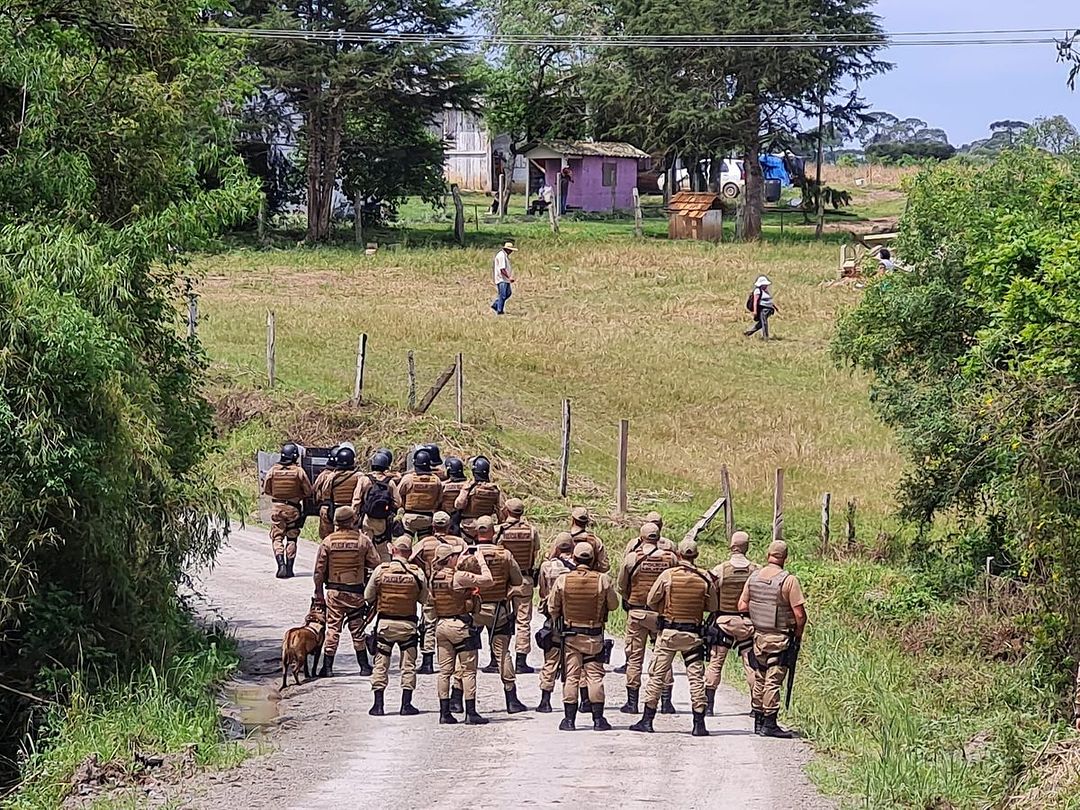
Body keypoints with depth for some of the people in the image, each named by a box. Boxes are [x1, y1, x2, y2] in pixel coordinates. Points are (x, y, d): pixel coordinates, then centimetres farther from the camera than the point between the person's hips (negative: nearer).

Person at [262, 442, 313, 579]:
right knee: (292, 538, 11)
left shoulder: (273, 470, -4)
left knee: (277, 537, 5)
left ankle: (281, 564, -14)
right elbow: (308, 492, -4)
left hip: (277, 507, 0)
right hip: (293, 508, 0)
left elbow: (266, 489, 6)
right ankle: (289, 568, 9)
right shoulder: (299, 471, -9)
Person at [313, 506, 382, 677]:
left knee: (332, 628, 5)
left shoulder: (328, 541, -4)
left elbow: (319, 569, -1)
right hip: (356, 591, 0)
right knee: (358, 629, 10)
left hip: (334, 591, 0)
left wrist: (319, 591, 8)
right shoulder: (363, 540, -6)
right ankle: (364, 666, 14)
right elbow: (376, 564, -4)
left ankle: (327, 667, 3)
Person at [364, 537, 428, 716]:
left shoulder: (380, 570, -8)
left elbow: (368, 596, 0)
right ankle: (406, 704, 8)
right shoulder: (417, 572, -8)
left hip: (384, 622, 0)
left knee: (381, 664, 8)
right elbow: (424, 599, 0)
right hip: (408, 624, 0)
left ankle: (378, 704, 6)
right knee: (408, 665, 10)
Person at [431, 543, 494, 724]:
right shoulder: (459, 577, -17)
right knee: (468, 670, 0)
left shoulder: (435, 577, 5)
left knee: (445, 670, 10)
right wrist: (481, 561, -3)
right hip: (460, 625, -7)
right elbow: (487, 580, -16)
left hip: (441, 624, 7)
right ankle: (470, 713, -1)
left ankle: (444, 713, 9)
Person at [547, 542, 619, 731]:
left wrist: (556, 623, 19)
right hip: (595, 636, 0)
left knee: (571, 676, 5)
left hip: (570, 635, 0)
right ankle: (598, 719, 4)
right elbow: (613, 604, 1)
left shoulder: (563, 580, -8)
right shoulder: (603, 580, -10)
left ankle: (569, 719, 5)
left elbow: (552, 607, 1)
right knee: (595, 676, 5)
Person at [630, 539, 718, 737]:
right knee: (696, 677, 5)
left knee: (657, 675, 5)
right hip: (693, 634, 1)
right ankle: (699, 724, 3)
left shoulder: (668, 575, -9)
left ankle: (647, 720, 7)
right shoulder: (705, 578, -4)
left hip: (669, 631, -1)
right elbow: (712, 607, 6)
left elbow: (651, 601, -3)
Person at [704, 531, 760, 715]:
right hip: (749, 622, 1)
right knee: (751, 664, 8)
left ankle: (708, 705, 3)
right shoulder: (757, 570, -4)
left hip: (724, 621, -1)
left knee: (715, 662, 5)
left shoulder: (720, 570, -8)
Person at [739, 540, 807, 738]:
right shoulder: (789, 580, -14)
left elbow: (742, 606, 6)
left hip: (758, 635, 5)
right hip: (780, 638, -5)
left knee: (759, 679, 14)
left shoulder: (754, 577, 3)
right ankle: (769, 724, -2)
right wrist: (799, 634, 1)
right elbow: (799, 614, -14)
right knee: (773, 681, -3)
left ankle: (758, 722, 20)